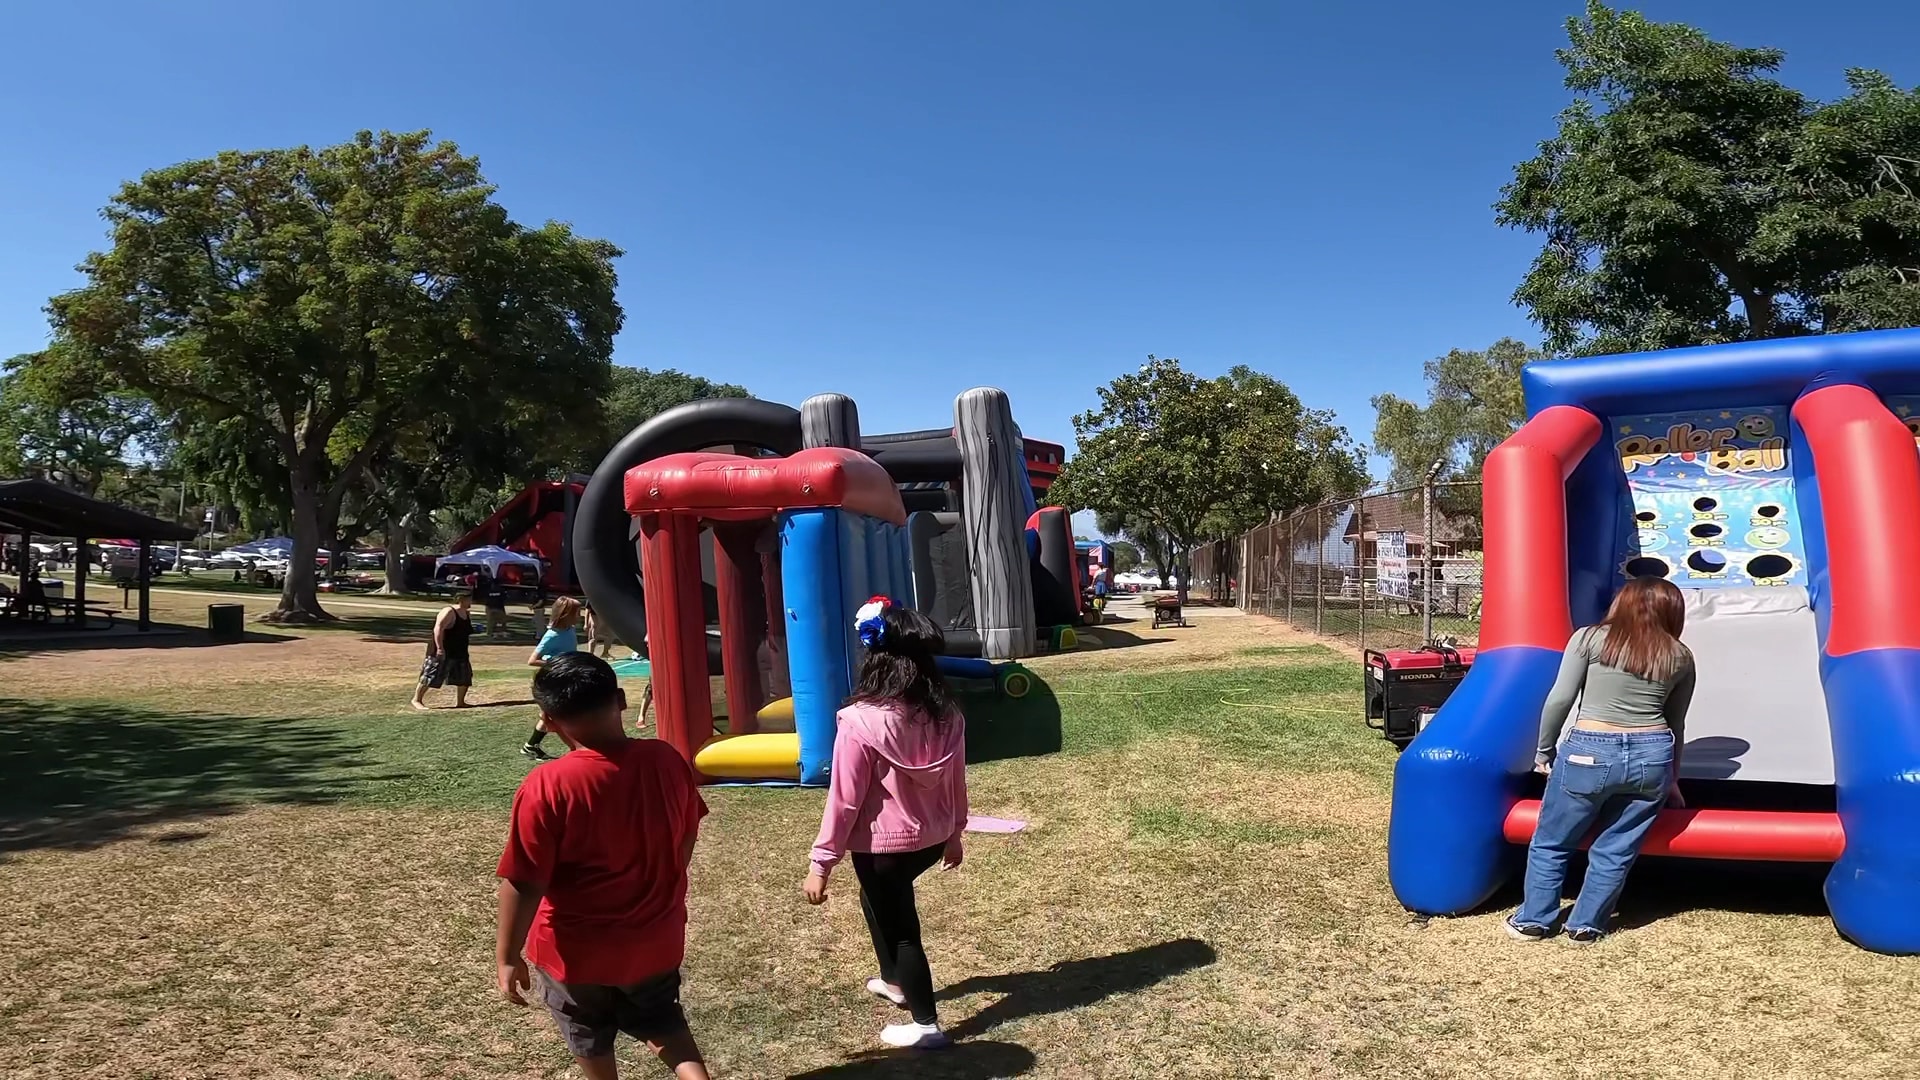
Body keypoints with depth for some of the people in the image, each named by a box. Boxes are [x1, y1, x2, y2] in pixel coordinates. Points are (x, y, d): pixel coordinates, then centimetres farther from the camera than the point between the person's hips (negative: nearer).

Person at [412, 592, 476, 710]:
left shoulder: (467, 613, 8)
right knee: (431, 676, -3)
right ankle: (417, 699, 9)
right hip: (442, 652, -9)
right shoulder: (448, 612, -20)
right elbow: (438, 629, -27)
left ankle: (459, 702, 19)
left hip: (459, 653, 9)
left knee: (464, 676, 9)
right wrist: (440, 648, -29)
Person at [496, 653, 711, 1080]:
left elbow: (524, 884, -22)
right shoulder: (668, 761, -12)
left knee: (590, 1039, 25)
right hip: (657, 937, 3)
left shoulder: (547, 787, -27)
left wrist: (508, 956, -8)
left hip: (578, 951, -3)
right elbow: (688, 837, 2)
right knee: (663, 1021, 28)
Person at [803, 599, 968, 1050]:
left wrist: (821, 864, -9)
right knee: (880, 898, 31)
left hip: (883, 844, -6)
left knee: (900, 925, 13)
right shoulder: (946, 715, -6)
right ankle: (895, 981, 48)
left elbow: (844, 801, -18)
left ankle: (925, 1024, 26)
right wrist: (954, 833, 21)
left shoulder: (862, 722, -23)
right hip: (933, 838, 7)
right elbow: (956, 782, 5)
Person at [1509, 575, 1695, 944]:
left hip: (1589, 753, -3)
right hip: (1652, 755, 3)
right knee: (1615, 851, 16)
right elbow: (1675, 724, 16)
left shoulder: (1590, 638, 0)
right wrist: (1671, 778, 27)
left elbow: (1560, 699, -7)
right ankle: (1586, 926, 25)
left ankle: (1532, 921, 21)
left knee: (1551, 843, 13)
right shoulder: (1680, 656, 9)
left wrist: (1543, 749, 5)